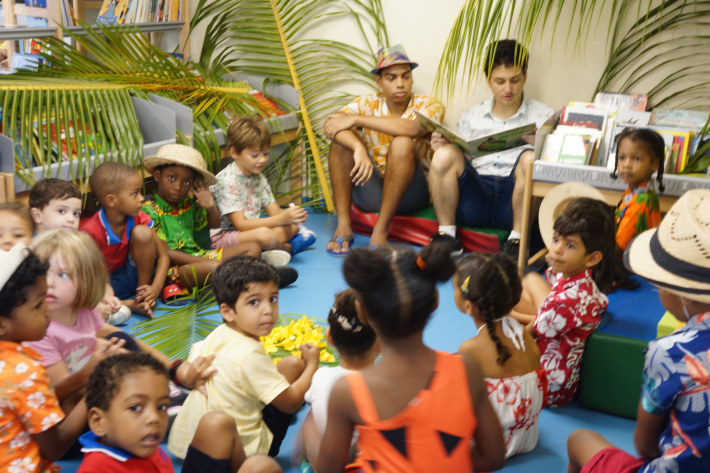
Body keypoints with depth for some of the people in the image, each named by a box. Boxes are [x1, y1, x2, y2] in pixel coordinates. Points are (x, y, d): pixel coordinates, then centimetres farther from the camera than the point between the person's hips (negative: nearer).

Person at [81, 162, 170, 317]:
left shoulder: (138, 219, -10)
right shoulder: (91, 231, -23)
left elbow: (163, 256, -8)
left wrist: (155, 288, -28)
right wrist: (128, 305, -32)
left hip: (134, 276, 3)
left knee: (142, 232, -22)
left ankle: (142, 294, -11)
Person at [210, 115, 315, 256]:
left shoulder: (258, 178, 9)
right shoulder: (226, 181, -19)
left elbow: (275, 211, 7)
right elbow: (240, 224, -24)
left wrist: (289, 215, -19)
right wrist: (281, 219, -31)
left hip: (248, 230, 8)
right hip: (222, 237, -8)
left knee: (292, 226, 2)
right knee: (264, 234, -32)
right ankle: (289, 247, -2)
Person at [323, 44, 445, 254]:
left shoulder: (429, 106, -5)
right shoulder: (367, 104, 1)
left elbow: (412, 128, -30)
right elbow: (330, 124, -19)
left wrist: (356, 119, -26)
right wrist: (358, 149, -38)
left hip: (408, 196, -2)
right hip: (370, 194, 3)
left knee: (403, 143, -30)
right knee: (342, 136, -18)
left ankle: (381, 229, -26)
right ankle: (343, 225, -21)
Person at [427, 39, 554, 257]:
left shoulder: (543, 116, 12)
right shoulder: (471, 116, 19)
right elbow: (460, 164, 14)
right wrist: (443, 146, -7)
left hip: (513, 201, -1)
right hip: (474, 197, 2)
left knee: (530, 158, -30)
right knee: (444, 155, -23)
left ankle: (517, 239, -19)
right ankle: (447, 236, -13)